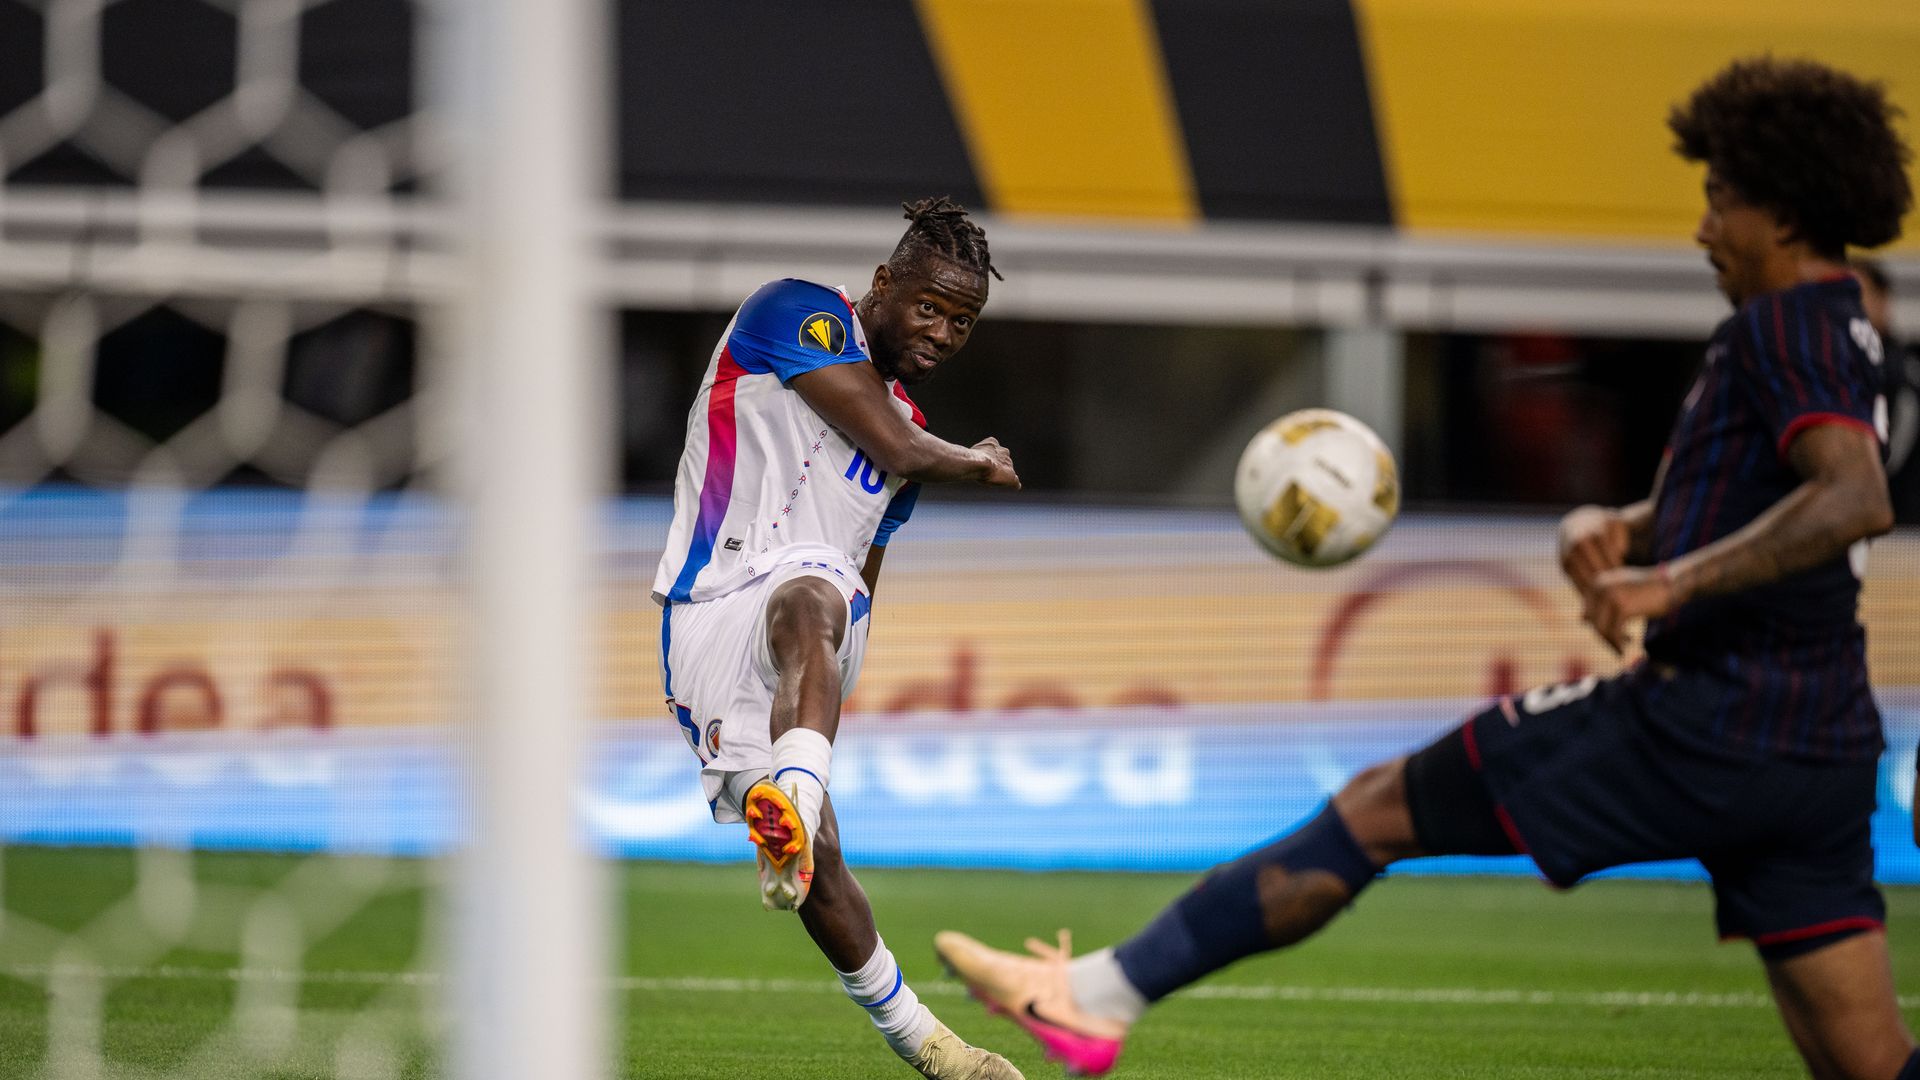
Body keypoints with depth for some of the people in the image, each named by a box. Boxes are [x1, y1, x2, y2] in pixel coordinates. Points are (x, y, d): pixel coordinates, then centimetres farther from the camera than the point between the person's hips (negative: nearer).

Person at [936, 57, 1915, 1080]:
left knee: (1378, 810, 1)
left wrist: (1674, 581, -30)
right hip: (1818, 756, 9)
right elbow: (1675, 518, 26)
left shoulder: (1785, 331, -10)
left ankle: (1097, 995, 4)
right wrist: (1601, 530, 3)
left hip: (1703, 724, -9)